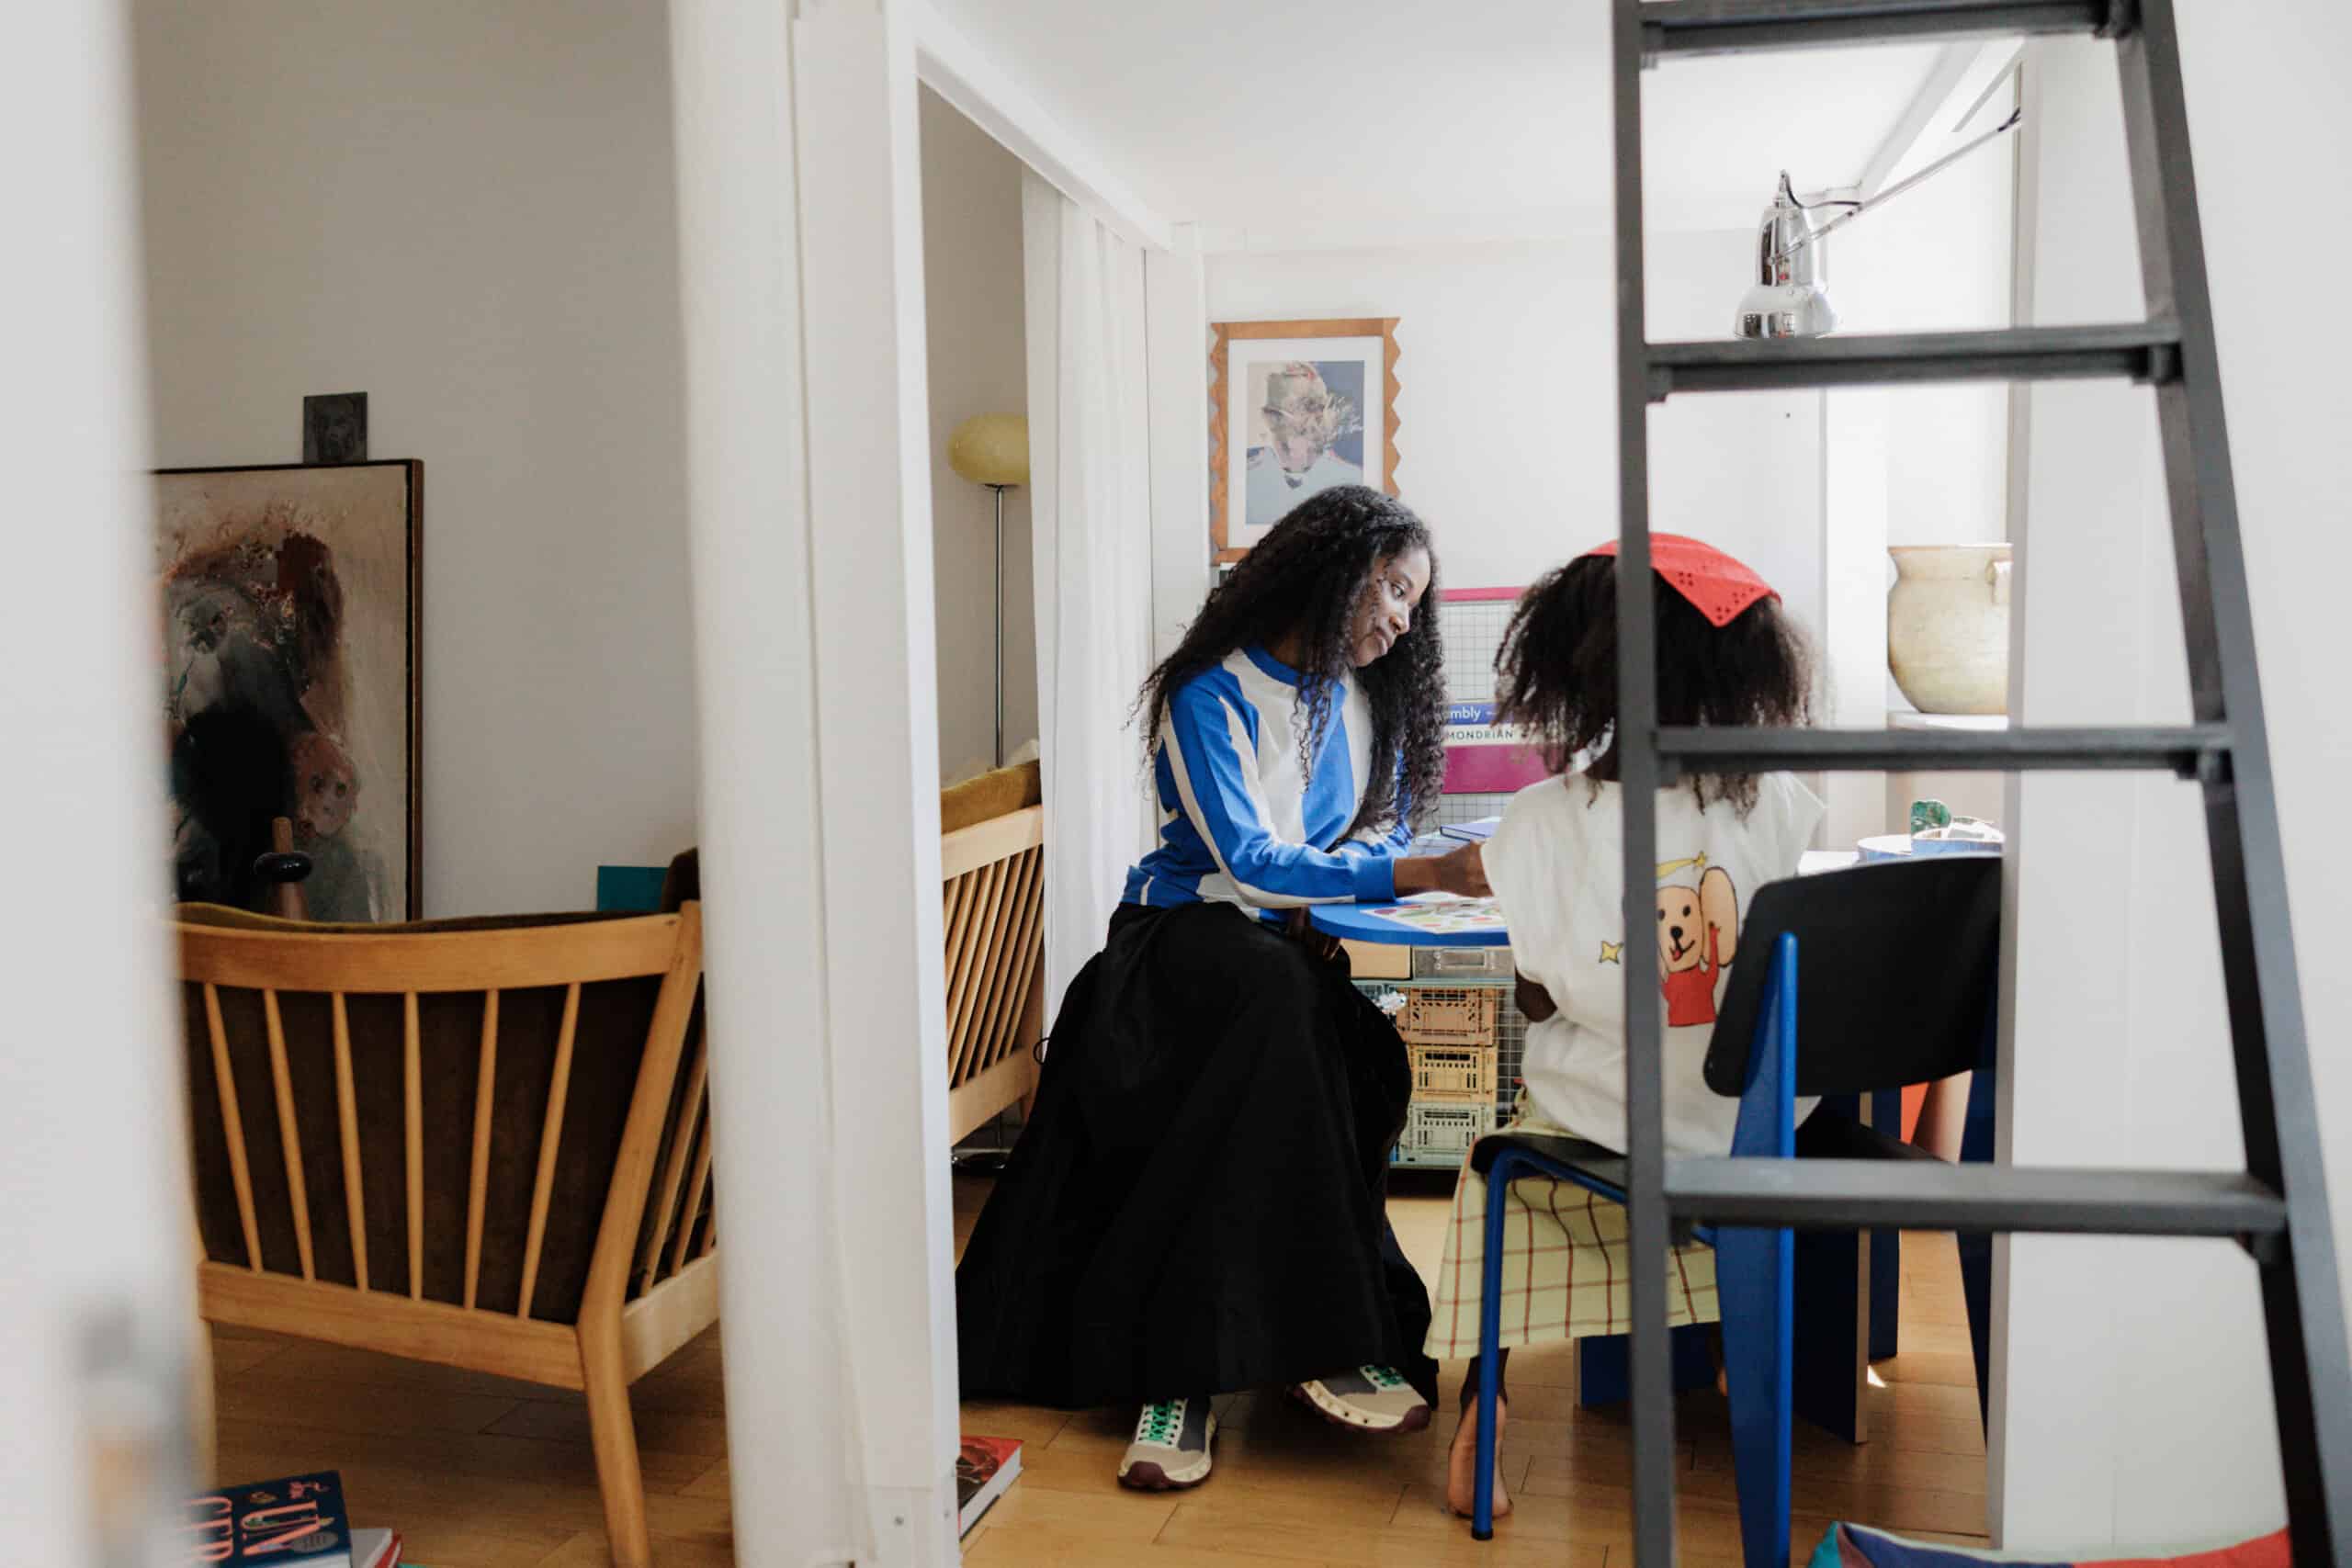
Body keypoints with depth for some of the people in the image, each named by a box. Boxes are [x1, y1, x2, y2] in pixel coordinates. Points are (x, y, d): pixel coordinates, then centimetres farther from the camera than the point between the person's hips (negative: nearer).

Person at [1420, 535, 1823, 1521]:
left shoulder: (1541, 823, -16)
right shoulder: (1782, 810, -13)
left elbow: (1536, 1000, -5)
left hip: (1599, 1142, -1)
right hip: (1758, 1144, 1)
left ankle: (1481, 1395, 21)